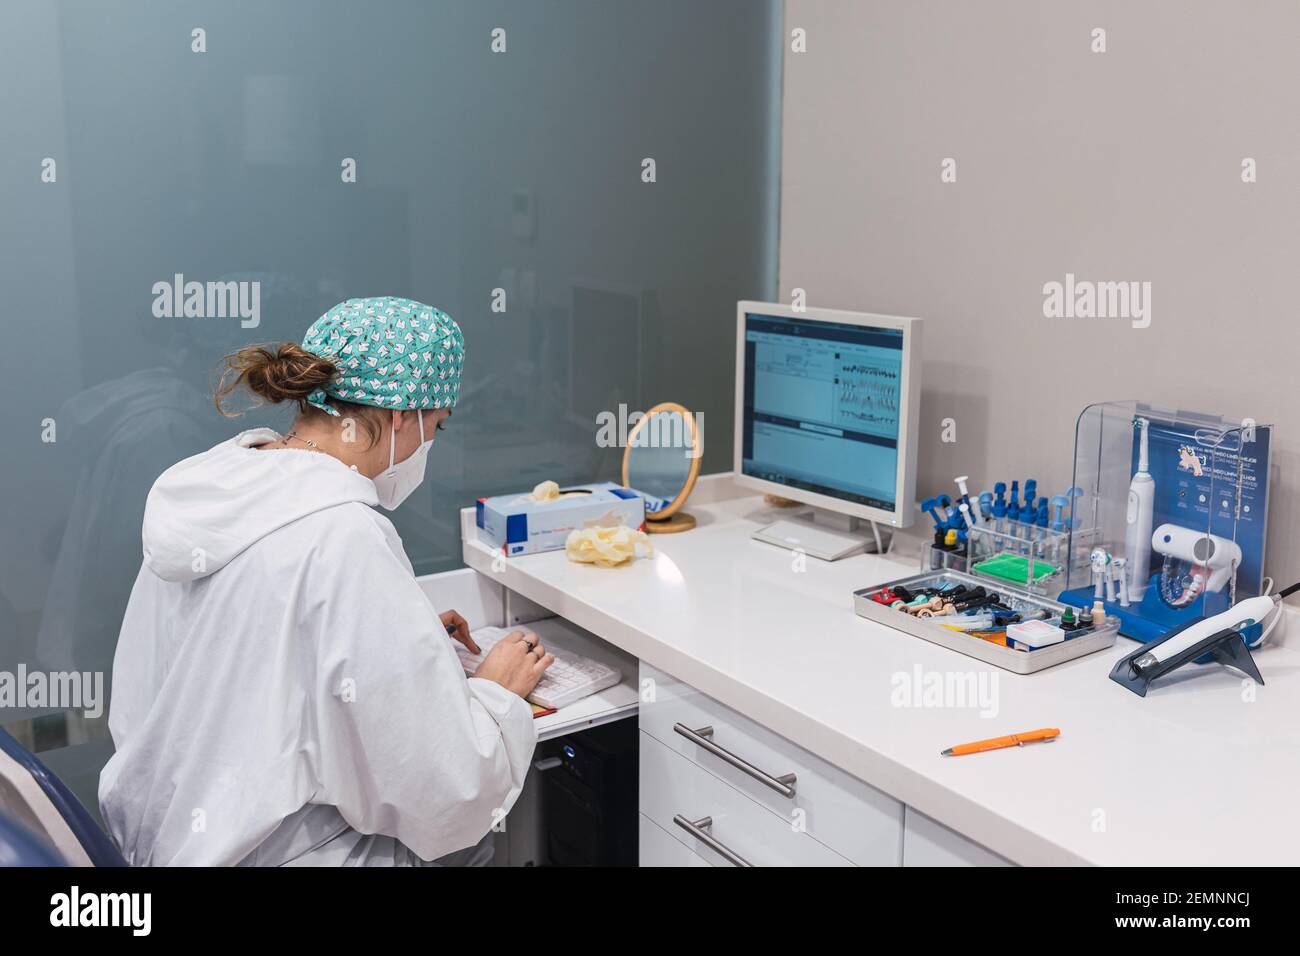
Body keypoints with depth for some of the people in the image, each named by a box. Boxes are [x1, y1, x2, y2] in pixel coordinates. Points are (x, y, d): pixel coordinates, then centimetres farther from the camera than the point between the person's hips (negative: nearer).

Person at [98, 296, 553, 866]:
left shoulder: (197, 486, -1)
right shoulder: (345, 539, -27)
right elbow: (446, 794, -24)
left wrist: (404, 638, 10)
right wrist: (497, 691, -5)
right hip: (280, 851, -8)